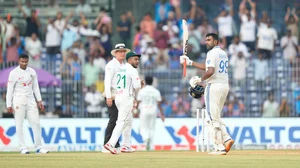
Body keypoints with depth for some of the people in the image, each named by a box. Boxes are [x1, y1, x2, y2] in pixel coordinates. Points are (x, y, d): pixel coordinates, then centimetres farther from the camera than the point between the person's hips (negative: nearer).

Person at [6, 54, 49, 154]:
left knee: (36, 123, 0)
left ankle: (38, 147, 4)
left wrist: (39, 100, 7)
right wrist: (9, 105, -10)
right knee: (19, 124, -4)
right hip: (18, 100, -4)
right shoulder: (14, 73, -5)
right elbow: (10, 89, -6)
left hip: (30, 100, 4)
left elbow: (35, 87, 14)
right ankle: (23, 148, 0)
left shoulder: (32, 72, 9)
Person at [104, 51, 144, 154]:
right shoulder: (132, 70, -10)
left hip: (118, 96, 9)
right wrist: (140, 85, 7)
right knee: (122, 122, -13)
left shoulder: (120, 69, 16)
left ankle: (126, 146, 20)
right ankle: (111, 144, -25)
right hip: (127, 97, -9)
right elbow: (137, 86, -18)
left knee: (129, 121, 20)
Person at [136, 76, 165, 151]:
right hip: (153, 111, 2)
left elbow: (138, 102, -1)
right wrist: (162, 114, 5)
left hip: (144, 111, -2)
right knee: (152, 128, 11)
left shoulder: (142, 91, -2)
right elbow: (159, 104, 1)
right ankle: (150, 146, 8)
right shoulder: (156, 91, 2)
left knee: (144, 128, 5)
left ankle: (146, 138, -28)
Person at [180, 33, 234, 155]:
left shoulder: (212, 53, -10)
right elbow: (208, 67, 28)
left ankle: (220, 147, -9)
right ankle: (226, 138, 0)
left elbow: (210, 71, -23)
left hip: (214, 86, -9)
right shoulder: (223, 53, 19)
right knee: (216, 116, 18)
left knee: (213, 118, -5)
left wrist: (200, 79, -8)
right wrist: (190, 63, 29)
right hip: (225, 86, 9)